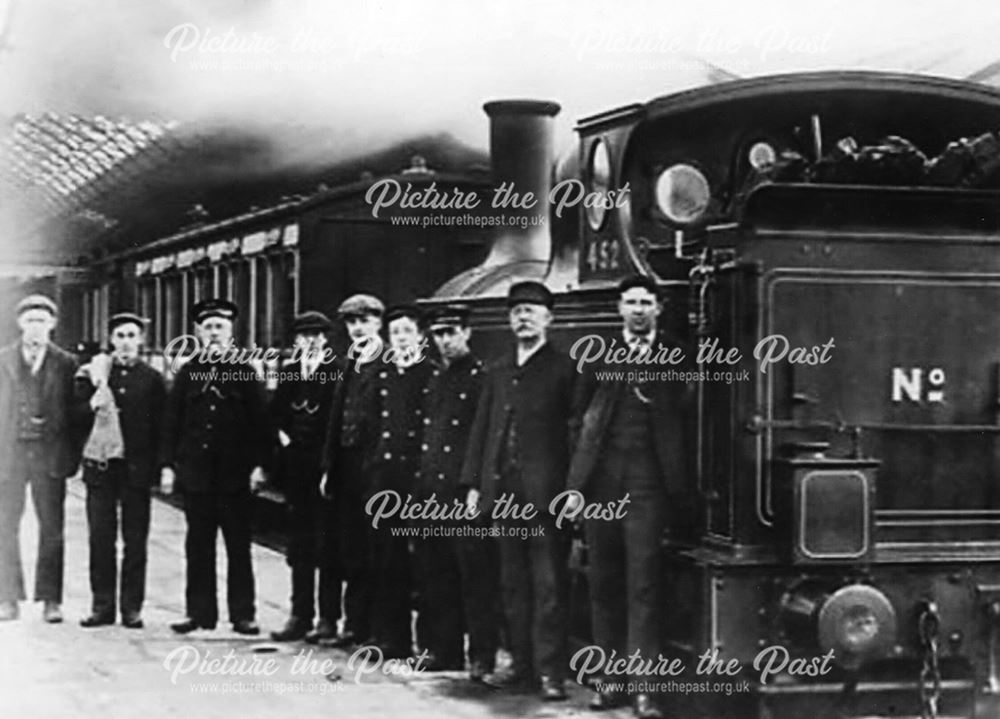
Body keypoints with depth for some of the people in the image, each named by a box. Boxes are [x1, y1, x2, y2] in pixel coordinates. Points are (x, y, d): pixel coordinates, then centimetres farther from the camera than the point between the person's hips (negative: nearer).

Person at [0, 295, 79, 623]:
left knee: (52, 530, 2)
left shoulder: (66, 364, 4)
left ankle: (50, 600, 7)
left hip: (49, 455, -1)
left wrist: (72, 455, -4)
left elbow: (75, 411, 4)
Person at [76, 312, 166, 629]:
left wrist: (158, 467, -4)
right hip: (100, 464, 1)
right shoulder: (93, 374, 8)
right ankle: (102, 605, 9)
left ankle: (132, 607, 8)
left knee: (135, 541, 2)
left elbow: (161, 426, 3)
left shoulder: (152, 379, 5)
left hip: (137, 468, -1)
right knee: (100, 538, 2)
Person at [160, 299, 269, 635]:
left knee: (238, 546, 2)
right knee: (198, 547, 5)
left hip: (235, 474, -2)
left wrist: (258, 465, -8)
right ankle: (200, 612, 12)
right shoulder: (188, 373, 8)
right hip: (196, 472, 2)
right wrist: (168, 465, 1)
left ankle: (242, 614, 6)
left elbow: (259, 423, 1)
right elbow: (171, 422, 8)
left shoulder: (245, 373, 3)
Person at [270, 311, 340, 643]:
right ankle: (301, 616, 13)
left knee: (327, 541, -2)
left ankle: (328, 618, 2)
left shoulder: (336, 372, -5)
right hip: (295, 465, 5)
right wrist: (283, 434, -3)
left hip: (325, 463, -5)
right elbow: (276, 413, 14)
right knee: (299, 541, 8)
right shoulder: (288, 371, 11)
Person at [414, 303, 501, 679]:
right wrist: (420, 482, 14)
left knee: (476, 574, -4)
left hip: (467, 491, -7)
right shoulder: (433, 378, 17)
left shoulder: (482, 377, -5)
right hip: (431, 490, 7)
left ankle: (482, 655, 0)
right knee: (434, 574, 10)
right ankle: (442, 649, 18)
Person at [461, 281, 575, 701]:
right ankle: (521, 662, 18)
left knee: (548, 584, -3)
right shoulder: (498, 371, 16)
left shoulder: (563, 369, -2)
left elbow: (576, 430, -6)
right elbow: (481, 428, 17)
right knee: (512, 582, 11)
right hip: (504, 491, 6)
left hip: (545, 492, -6)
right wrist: (474, 483, 10)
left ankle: (551, 670, -1)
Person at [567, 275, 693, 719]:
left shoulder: (674, 356, 6)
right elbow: (580, 412, 13)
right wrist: (580, 472, 7)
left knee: (643, 583, -7)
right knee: (604, 582, 6)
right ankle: (609, 678, 13)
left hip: (647, 478, -2)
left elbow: (684, 413, 2)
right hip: (602, 478, 2)